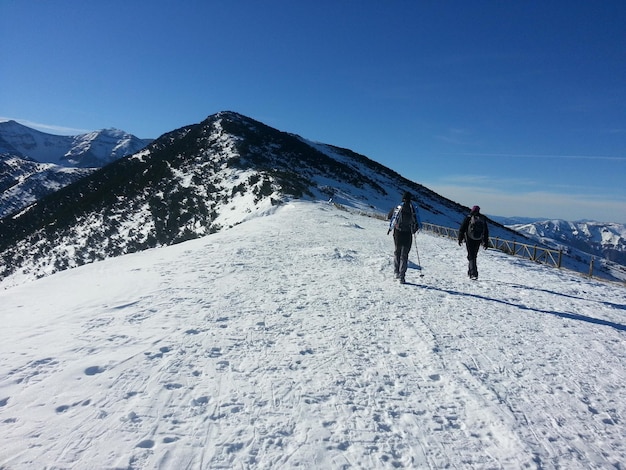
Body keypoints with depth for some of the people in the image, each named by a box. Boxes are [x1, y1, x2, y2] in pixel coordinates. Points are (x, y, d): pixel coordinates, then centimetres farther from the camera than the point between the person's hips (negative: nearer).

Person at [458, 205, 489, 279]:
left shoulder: (468, 218, -6)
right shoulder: (483, 219, 5)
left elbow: (462, 229, -4)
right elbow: (486, 231, 9)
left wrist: (460, 239, 6)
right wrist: (486, 242, 14)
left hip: (469, 240, -3)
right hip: (478, 241, 4)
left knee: (471, 256, -2)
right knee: (474, 256, 18)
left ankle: (474, 274, -14)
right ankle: (470, 272, 28)